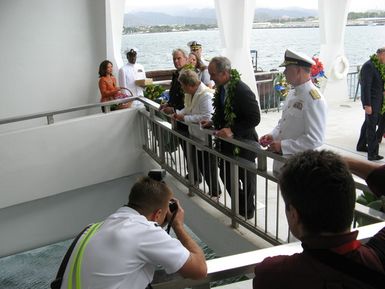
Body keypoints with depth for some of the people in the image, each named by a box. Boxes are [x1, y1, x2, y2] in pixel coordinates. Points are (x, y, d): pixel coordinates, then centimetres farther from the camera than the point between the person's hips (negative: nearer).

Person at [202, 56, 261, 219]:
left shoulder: (242, 91, -24)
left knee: (246, 179, 12)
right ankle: (239, 207, 39)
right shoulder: (221, 88, 0)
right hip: (227, 143, 8)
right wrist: (212, 122, 0)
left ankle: (247, 212, 34)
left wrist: (232, 130, -29)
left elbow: (254, 119, -23)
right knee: (225, 175, 17)